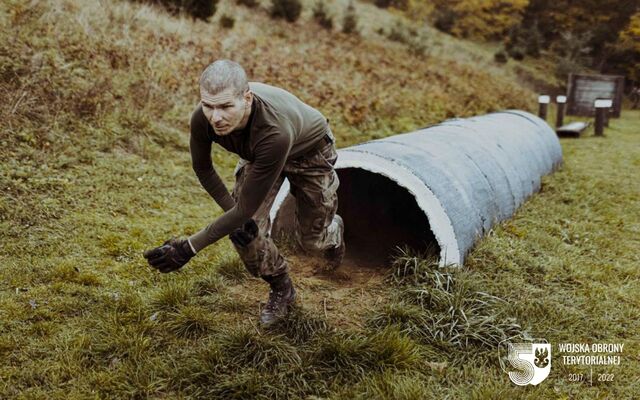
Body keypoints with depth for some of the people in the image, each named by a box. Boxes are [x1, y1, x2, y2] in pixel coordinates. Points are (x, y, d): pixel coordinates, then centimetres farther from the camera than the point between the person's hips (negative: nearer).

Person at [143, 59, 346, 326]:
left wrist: (189, 247, -39)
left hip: (309, 151, -4)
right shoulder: (202, 119, -33)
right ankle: (281, 290, 17)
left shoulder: (273, 131, -48)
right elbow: (202, 169, -10)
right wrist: (232, 209, -18)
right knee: (244, 229, -12)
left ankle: (334, 233, 49)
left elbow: (246, 208, -41)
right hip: (256, 154, 4)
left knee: (311, 240, 8)